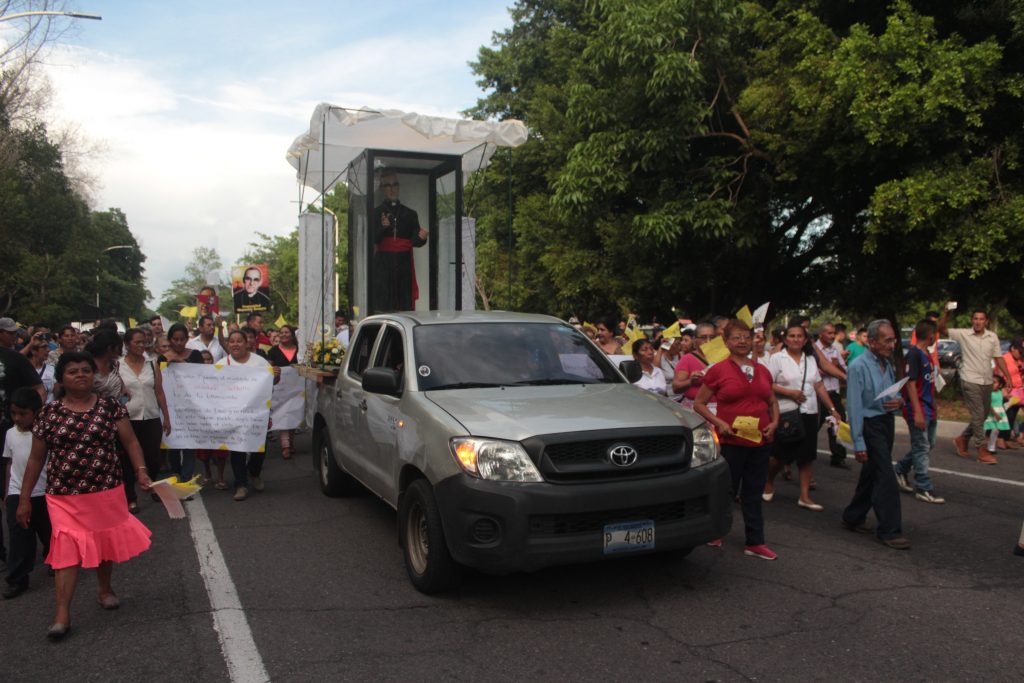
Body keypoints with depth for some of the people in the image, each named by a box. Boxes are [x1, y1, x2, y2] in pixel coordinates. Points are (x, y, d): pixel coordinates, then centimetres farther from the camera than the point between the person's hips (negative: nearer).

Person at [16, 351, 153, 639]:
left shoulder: (110, 406, -1)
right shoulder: (49, 413, 0)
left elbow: (130, 442, 0)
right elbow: (36, 459, 5)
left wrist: (141, 471, -14)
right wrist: (24, 499, 5)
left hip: (107, 492, 1)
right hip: (64, 497, -1)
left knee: (105, 543, 15)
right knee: (67, 549, -6)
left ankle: (105, 589, 38)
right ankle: (62, 614, 0)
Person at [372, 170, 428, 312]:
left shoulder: (410, 214, 14)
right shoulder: (376, 213, 7)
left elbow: (415, 241, 8)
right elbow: (373, 240, -2)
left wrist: (421, 238, -14)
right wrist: (383, 227, -20)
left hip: (404, 265, 2)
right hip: (383, 265, -2)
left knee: (405, 305, -4)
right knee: (383, 306, -9)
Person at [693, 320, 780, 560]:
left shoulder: (762, 371, 10)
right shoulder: (718, 371, -5)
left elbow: (772, 401, 22)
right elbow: (698, 403, -3)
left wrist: (774, 422, 4)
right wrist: (719, 422, -15)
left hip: (760, 440, 5)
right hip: (731, 441, -4)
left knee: (753, 493, 11)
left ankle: (754, 542, 19)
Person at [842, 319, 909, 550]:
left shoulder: (887, 364, 9)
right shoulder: (858, 366, -15)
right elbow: (854, 406, -17)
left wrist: (899, 401, -5)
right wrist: (858, 442, -19)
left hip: (887, 421, 8)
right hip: (870, 424, -8)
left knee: (872, 474, 15)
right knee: (886, 477, -8)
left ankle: (853, 517, 29)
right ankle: (889, 531, 1)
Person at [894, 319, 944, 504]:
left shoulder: (927, 355, 12)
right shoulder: (913, 354, -16)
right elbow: (910, 383, -19)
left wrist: (934, 405, 20)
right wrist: (917, 412, -22)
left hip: (929, 408, 9)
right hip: (917, 408, -9)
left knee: (928, 445, 17)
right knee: (922, 448, -3)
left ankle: (900, 470, 30)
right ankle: (924, 488, 4)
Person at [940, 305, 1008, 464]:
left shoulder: (992, 337, 5)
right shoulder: (963, 334, -7)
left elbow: (998, 358, 9)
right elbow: (941, 329, -13)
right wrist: (946, 313, -29)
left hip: (987, 382, 5)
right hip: (970, 381, -5)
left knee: (983, 416, 14)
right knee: (978, 415, -6)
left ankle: (962, 439, 32)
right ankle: (981, 452, -2)